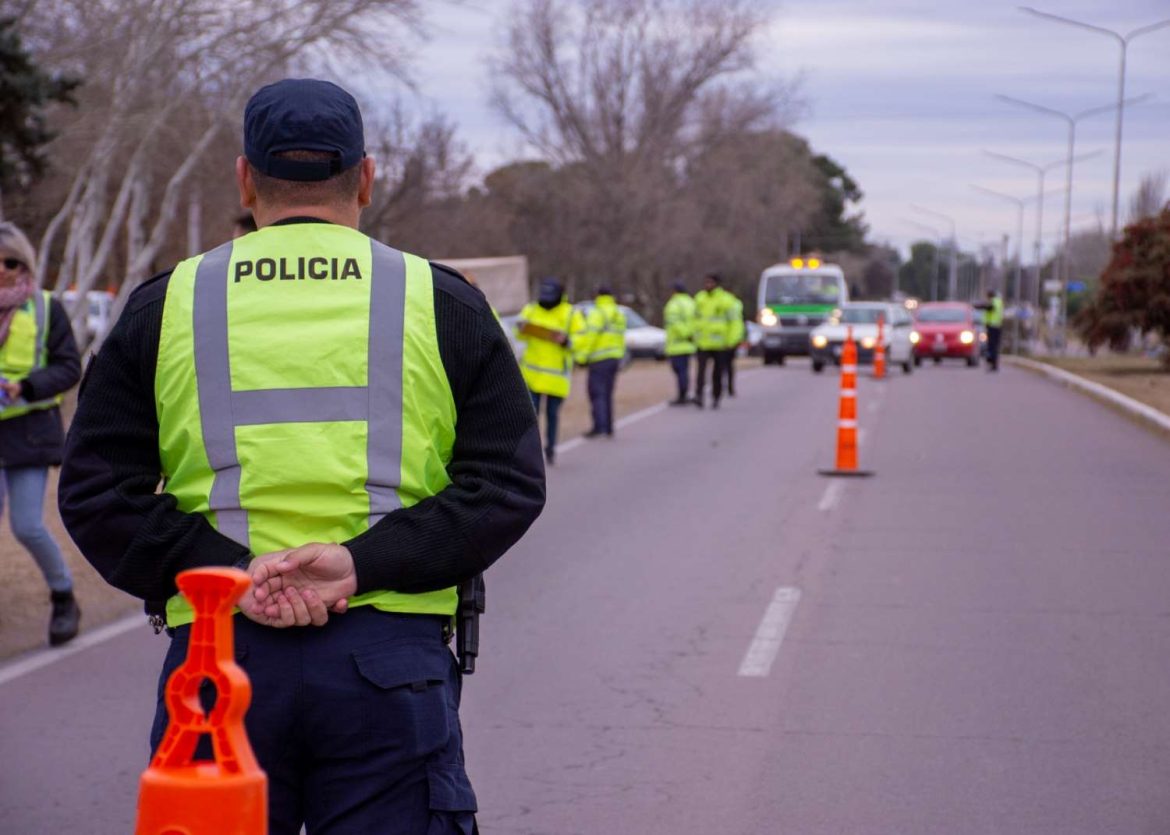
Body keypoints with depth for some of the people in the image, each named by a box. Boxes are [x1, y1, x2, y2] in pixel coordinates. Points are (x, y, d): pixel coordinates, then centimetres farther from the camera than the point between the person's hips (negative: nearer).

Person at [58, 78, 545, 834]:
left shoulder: (166, 307, 9)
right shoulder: (441, 304, 7)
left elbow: (94, 491, 1)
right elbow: (510, 483, -1)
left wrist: (223, 572, -8)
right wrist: (365, 563, -9)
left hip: (216, 655, 1)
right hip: (391, 658, -1)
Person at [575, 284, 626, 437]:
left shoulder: (597, 313, -10)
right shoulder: (619, 314, 15)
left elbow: (590, 336, -16)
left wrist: (582, 355, -13)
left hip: (599, 359, -8)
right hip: (615, 358, 8)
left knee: (597, 393, -8)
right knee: (607, 394, 13)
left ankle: (599, 426, -18)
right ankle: (609, 428, 13)